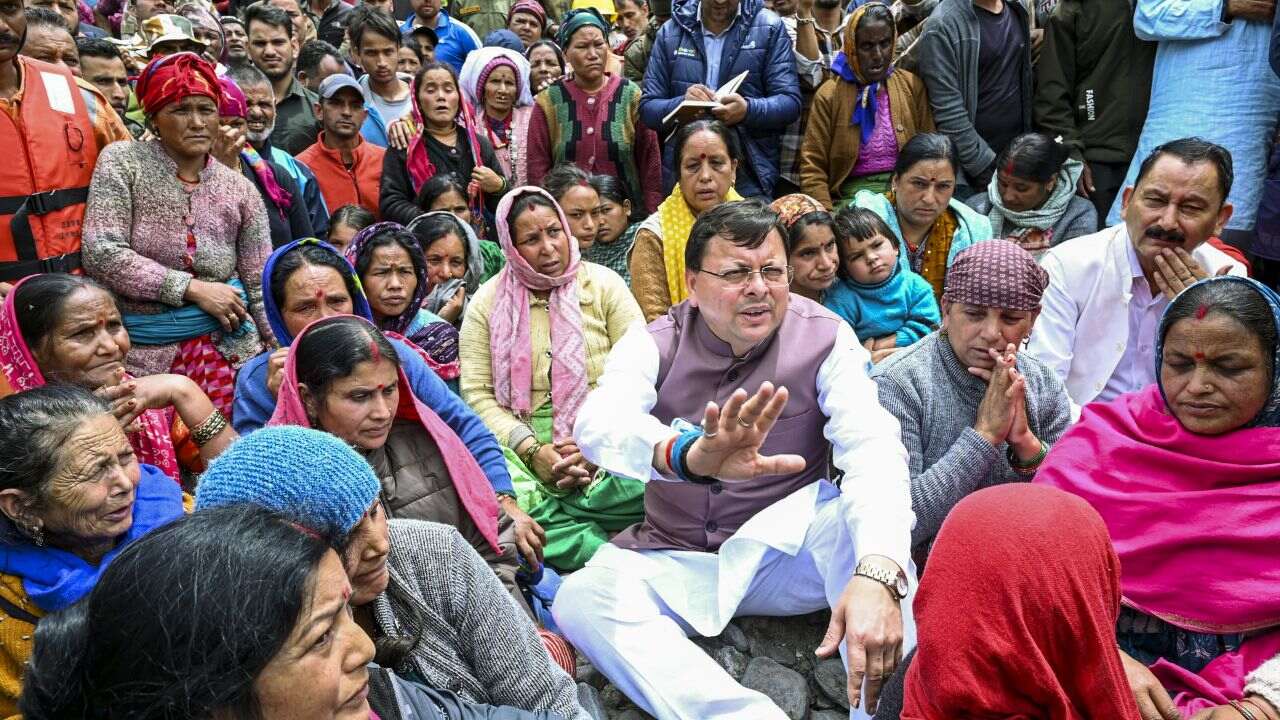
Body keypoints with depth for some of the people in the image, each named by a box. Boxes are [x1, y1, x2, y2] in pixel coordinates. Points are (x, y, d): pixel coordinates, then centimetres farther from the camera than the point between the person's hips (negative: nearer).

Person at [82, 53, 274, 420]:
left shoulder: (241, 190, 4)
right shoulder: (122, 161, -2)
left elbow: (260, 286, 5)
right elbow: (100, 254, -11)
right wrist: (193, 288, -14)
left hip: (228, 347, 2)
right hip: (142, 352, -2)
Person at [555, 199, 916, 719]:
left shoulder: (825, 338, -11)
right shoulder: (654, 343, -10)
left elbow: (873, 448, -29)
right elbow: (598, 424, -32)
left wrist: (876, 574, -50)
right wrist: (687, 455, -57)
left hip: (789, 555, -1)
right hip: (676, 564, 2)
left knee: (860, 517, -31)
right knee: (580, 599, -26)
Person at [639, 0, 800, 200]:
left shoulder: (769, 28, 0)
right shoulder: (669, 33, 5)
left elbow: (790, 102, -5)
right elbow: (648, 108, 3)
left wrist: (748, 110, -26)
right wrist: (682, 104, -19)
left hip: (749, 178, -1)